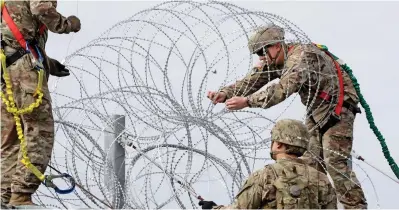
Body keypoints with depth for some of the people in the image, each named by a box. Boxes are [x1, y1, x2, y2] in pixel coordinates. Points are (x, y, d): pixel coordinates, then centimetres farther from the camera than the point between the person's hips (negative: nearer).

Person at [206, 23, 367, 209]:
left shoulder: (302, 55, -28)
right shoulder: (274, 60, 0)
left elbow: (283, 88, -41)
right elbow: (251, 80, -5)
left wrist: (247, 101, -47)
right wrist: (224, 94, -22)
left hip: (337, 109, -9)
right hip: (316, 112, 9)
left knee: (334, 162, -17)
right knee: (310, 163, 5)